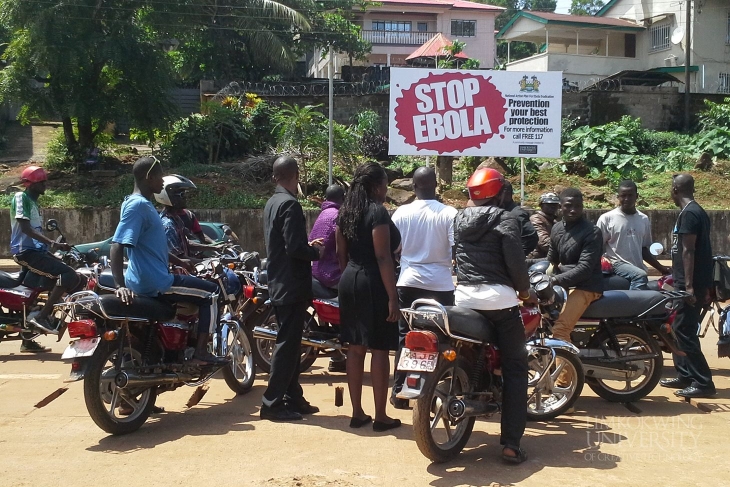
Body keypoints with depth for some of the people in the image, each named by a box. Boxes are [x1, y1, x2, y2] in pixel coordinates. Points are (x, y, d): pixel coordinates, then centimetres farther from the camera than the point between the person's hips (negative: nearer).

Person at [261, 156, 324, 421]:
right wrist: (316, 252, -7)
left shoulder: (271, 203, 13)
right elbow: (294, 248, -24)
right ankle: (272, 403, 0)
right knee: (287, 344, -4)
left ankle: (293, 398, 22)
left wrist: (308, 245, 15)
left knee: (290, 342, 15)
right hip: (292, 285, -10)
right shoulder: (290, 204, -17)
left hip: (279, 284, 10)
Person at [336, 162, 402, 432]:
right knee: (380, 350, 0)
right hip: (374, 283, -8)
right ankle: (381, 417, 7)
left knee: (355, 348, 11)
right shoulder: (377, 211, -14)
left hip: (349, 281, 8)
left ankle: (357, 413, 18)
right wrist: (393, 297, -18)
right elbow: (383, 258, -19)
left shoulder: (346, 211, 10)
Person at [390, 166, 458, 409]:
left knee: (405, 336, 11)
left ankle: (399, 391, 14)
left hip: (408, 282, 2)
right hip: (440, 284, -2)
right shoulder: (449, 213, -8)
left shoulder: (402, 212, -1)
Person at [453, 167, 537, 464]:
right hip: (498, 298, -5)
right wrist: (525, 291, 1)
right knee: (515, 369, 1)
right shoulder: (505, 219, -5)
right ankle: (511, 444, -3)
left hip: (464, 297, 6)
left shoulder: (460, 220, 12)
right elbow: (514, 260, -13)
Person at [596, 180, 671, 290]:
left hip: (637, 268, 6)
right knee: (640, 276, -33)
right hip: (616, 264, -5)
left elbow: (644, 249, 20)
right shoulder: (607, 218, -3)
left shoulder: (644, 220, 13)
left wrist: (661, 268, 14)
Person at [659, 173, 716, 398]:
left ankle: (703, 382, -6)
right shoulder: (697, 211, 15)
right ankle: (685, 376, 21)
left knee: (684, 331, -8)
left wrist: (689, 285, -24)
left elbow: (688, 251, -21)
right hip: (693, 282, 10)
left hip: (690, 284, -10)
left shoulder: (688, 213, -15)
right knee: (681, 329, 15)